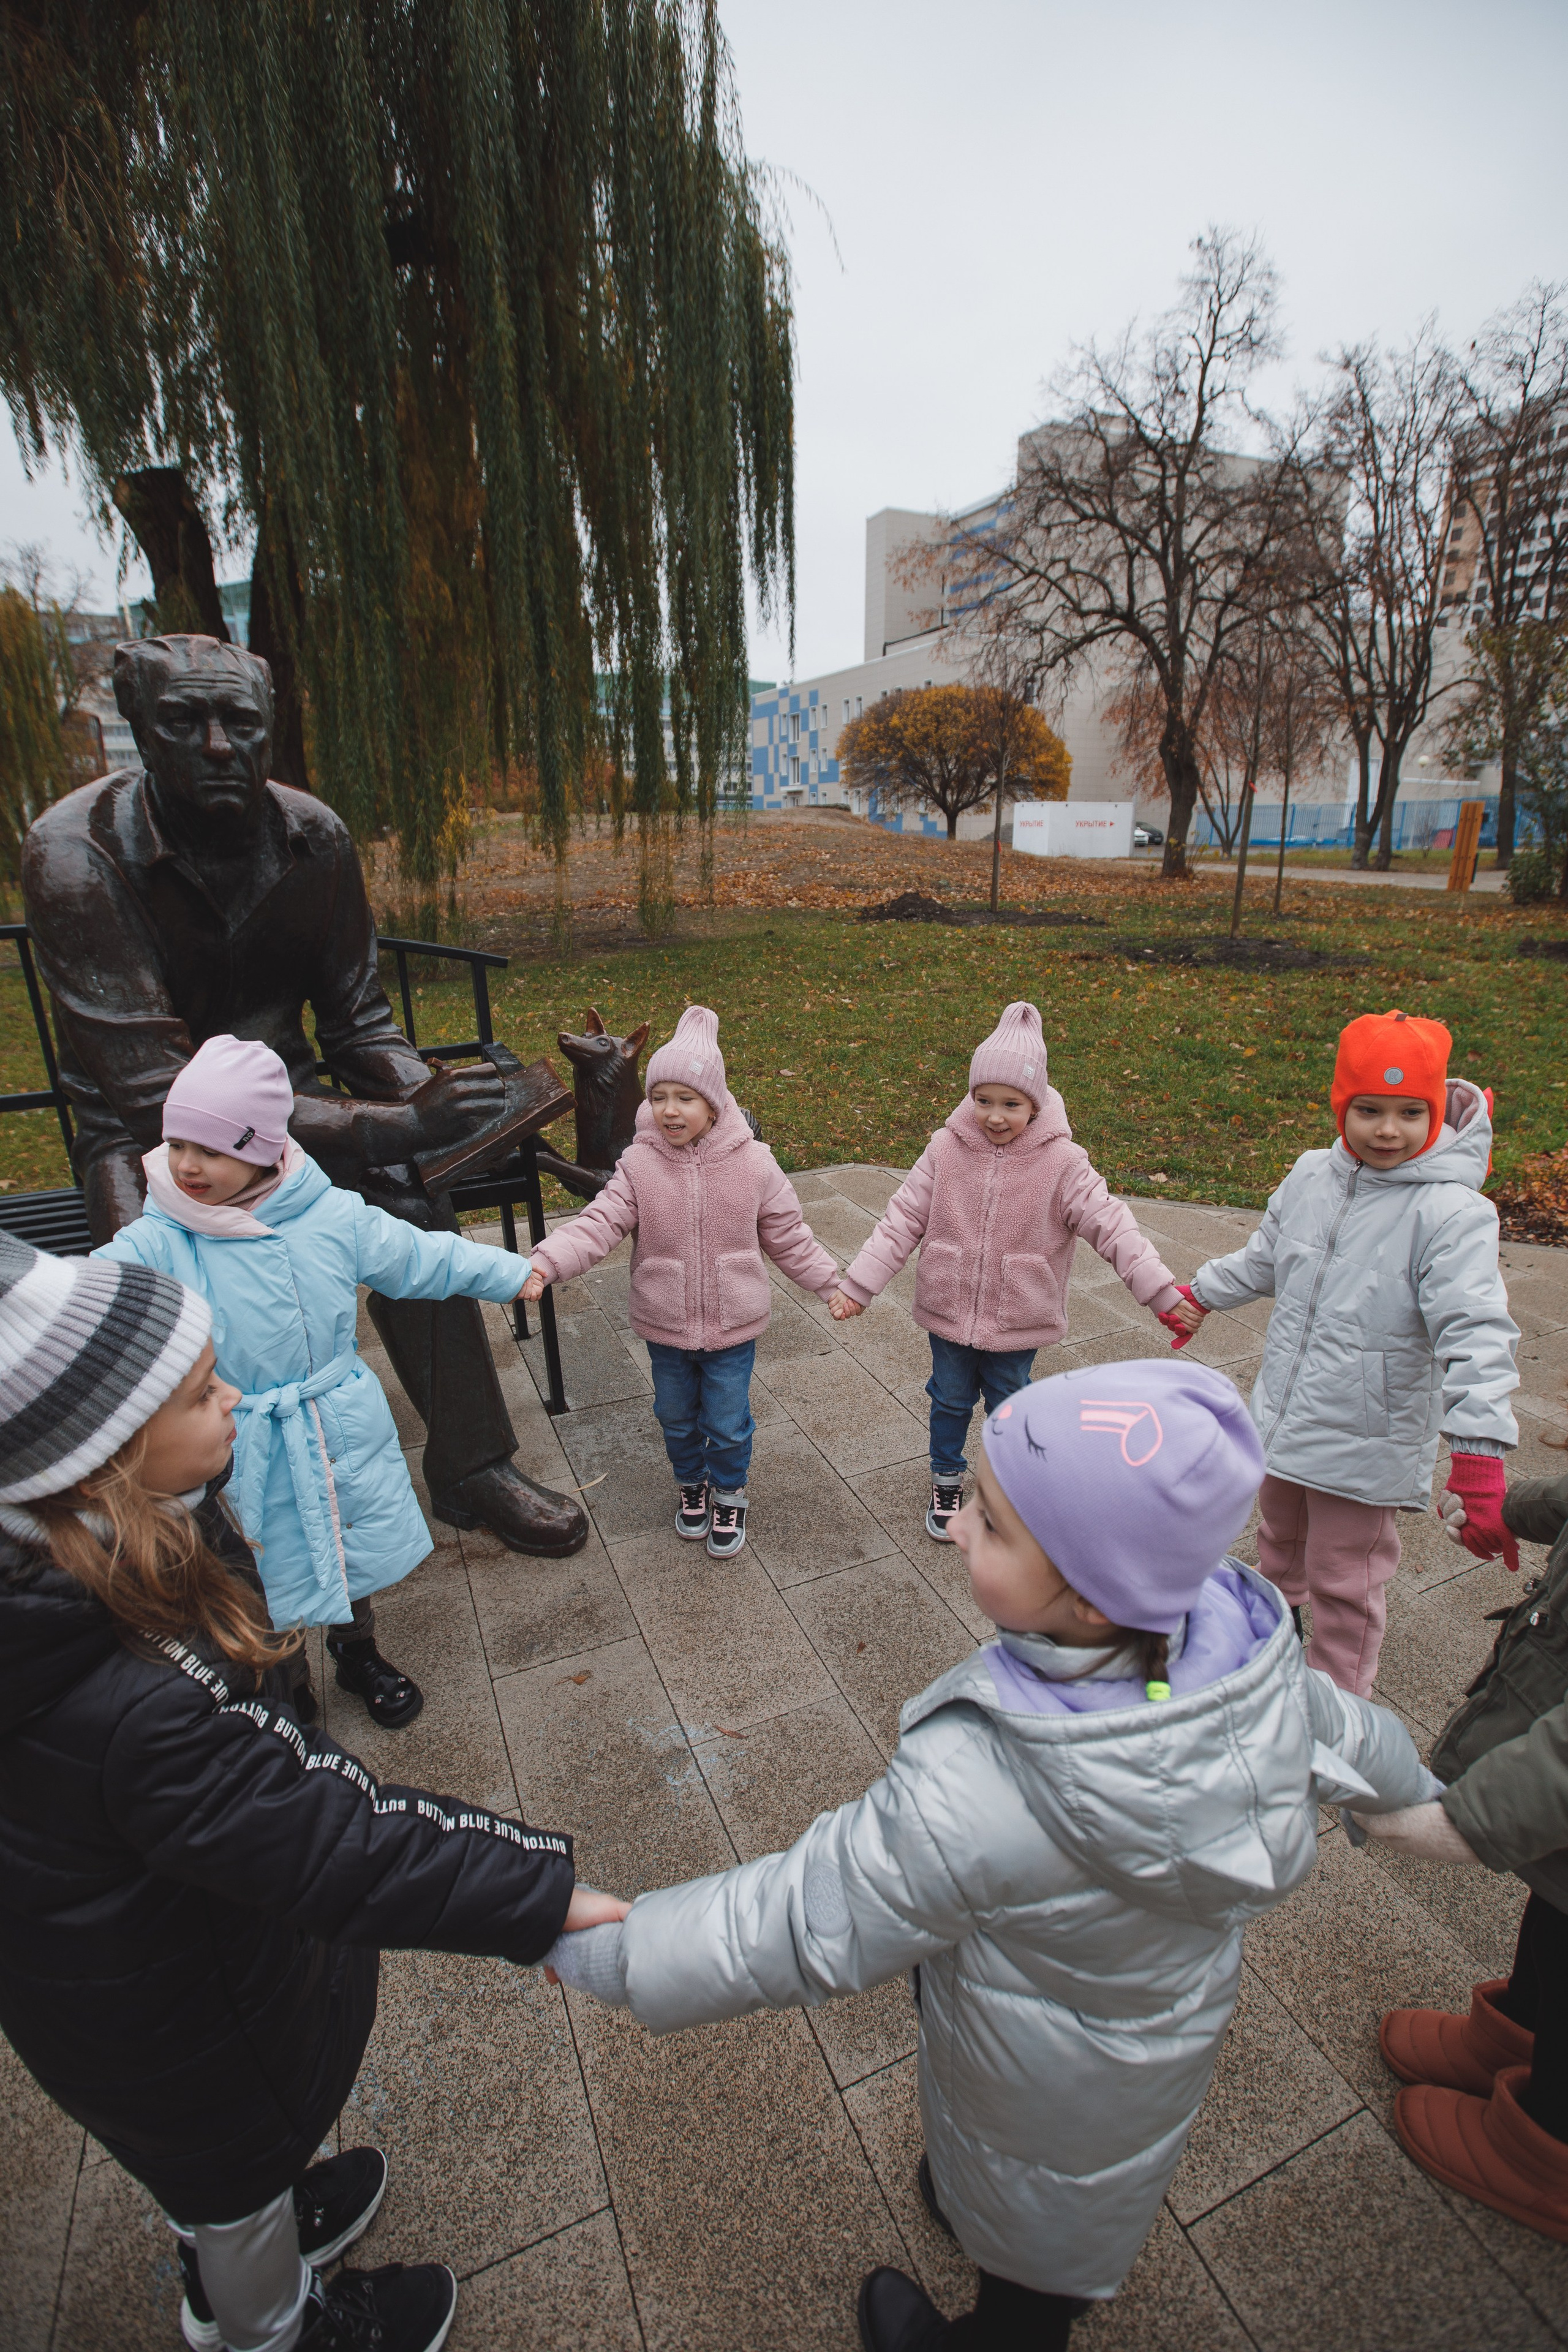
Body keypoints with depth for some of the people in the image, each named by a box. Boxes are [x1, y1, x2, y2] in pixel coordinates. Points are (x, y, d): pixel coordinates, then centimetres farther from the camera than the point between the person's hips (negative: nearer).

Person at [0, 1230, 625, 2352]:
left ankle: (227, 2252, 67)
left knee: (208, 2139, 36)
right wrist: (538, 1895, -30)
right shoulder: (140, 1708, -46)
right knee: (242, 2144, 27)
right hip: (166, 2008, -6)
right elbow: (345, 1848, -38)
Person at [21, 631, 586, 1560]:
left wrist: (433, 1106, -25)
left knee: (414, 1210, -23)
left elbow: (359, 1025, -3)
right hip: (145, 1123, -3)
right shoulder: (76, 855, -24)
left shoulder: (314, 837, -10)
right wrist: (392, 1125, -39)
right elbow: (159, 1094, -31)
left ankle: (472, 1467, -8)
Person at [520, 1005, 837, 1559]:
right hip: (665, 1327, 2)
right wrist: (546, 1263, -36)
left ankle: (729, 1496, 42)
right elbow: (598, 1224, -21)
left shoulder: (753, 1163, -13)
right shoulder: (639, 1165, -13)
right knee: (677, 1418, 22)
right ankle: (691, 1484, 51)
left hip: (733, 1326, -1)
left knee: (728, 1423, 14)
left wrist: (832, 1284, -2)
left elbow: (789, 1237, -3)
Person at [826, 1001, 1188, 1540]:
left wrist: (1163, 1293, -23)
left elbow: (1111, 1226, -17)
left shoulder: (1061, 1162, -16)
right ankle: (946, 1481, 45)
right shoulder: (947, 1149, -12)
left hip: (1017, 1320, -1)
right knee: (951, 1399, 20)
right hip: (949, 1311, 1)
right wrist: (858, 1284, -11)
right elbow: (903, 1219, -9)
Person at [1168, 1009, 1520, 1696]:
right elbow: (1261, 1259, 15)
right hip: (1282, 1419, 6)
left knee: (1345, 1581, 11)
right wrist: (1200, 1294, 27)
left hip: (1365, 1441, -6)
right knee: (1280, 1538, 30)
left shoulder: (1451, 1213, -22)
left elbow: (1475, 1334, -28)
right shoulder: (1312, 1177, -4)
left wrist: (1479, 1460, -36)